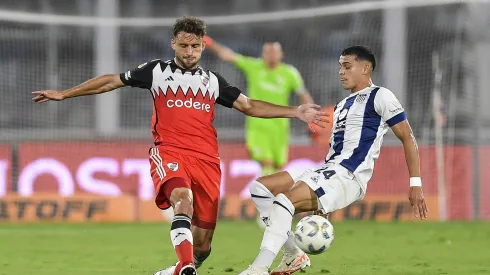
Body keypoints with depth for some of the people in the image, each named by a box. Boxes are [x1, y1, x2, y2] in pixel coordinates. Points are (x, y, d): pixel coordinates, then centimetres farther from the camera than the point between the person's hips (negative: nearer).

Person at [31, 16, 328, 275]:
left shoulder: (213, 81, 18)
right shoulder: (157, 71, 12)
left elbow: (249, 106, 21)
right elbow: (111, 81, 17)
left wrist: (295, 112, 12)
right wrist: (64, 94, 16)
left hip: (206, 160, 3)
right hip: (170, 153, -3)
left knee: (202, 244, -1)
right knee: (183, 200, -36)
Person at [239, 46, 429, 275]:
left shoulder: (380, 97, -2)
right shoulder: (342, 105, 25)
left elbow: (407, 138, -4)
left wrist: (415, 184, -12)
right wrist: (320, 202, 24)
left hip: (348, 178, -10)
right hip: (328, 172, 10)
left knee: (284, 201, -27)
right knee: (259, 188, 5)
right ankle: (293, 256, 4)